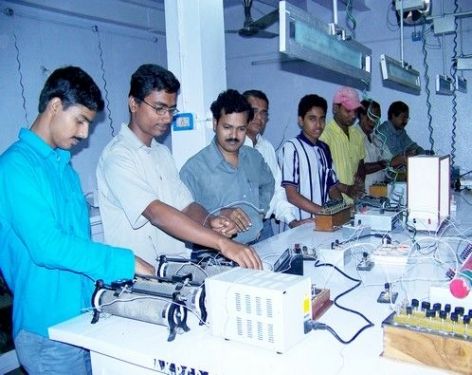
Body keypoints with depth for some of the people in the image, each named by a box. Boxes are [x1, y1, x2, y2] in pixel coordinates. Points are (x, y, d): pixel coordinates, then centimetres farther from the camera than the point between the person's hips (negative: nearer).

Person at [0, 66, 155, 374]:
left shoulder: (63, 163, 10)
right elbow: (47, 246, -26)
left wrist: (114, 277, 12)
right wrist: (126, 262, -22)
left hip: (85, 315, 8)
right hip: (49, 328, -8)